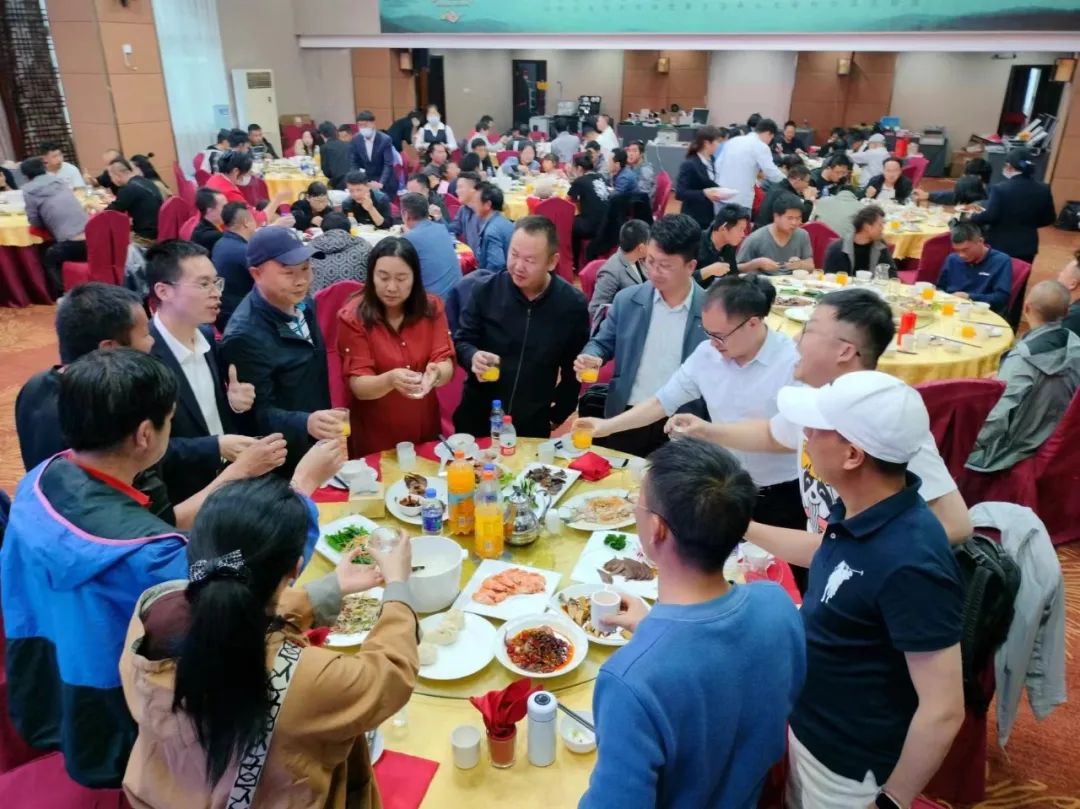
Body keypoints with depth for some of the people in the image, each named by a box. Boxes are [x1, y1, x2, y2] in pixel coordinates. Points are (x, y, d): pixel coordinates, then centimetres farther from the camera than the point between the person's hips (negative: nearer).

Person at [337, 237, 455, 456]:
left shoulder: (432, 307, -4)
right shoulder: (352, 317, -13)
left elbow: (446, 366, -9)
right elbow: (358, 385, -16)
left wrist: (436, 373, -33)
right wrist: (390, 380, -36)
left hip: (424, 427, 3)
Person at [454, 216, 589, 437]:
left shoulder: (572, 304, -9)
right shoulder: (487, 289, -10)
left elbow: (573, 370, 2)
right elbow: (461, 341, -1)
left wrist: (557, 416, 5)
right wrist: (472, 357, -22)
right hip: (477, 417, 1)